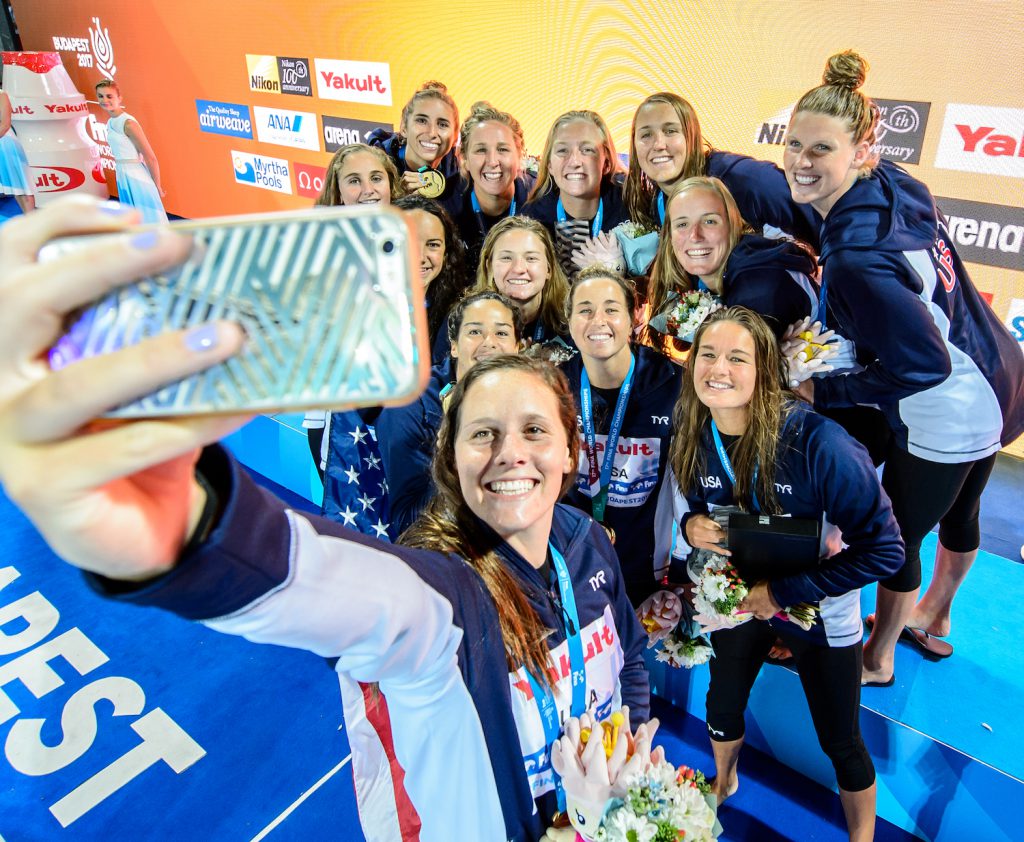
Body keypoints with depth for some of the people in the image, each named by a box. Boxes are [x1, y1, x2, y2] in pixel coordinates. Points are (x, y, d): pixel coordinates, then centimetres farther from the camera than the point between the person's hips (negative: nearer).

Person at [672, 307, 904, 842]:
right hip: (736, 598, 5)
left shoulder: (817, 442, -33)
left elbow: (884, 549, -26)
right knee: (723, 703, 25)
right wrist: (692, 526, -20)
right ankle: (723, 781, 60)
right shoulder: (692, 437, -16)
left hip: (819, 613, -4)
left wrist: (784, 592, -25)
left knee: (839, 741, 13)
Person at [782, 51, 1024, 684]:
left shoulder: (855, 259, -34)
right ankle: (932, 619, 56)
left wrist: (823, 390, -19)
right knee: (959, 513, 28)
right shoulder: (893, 182, -6)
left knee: (899, 537, 12)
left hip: (947, 416, -9)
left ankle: (877, 660, 36)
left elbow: (923, 364, -29)